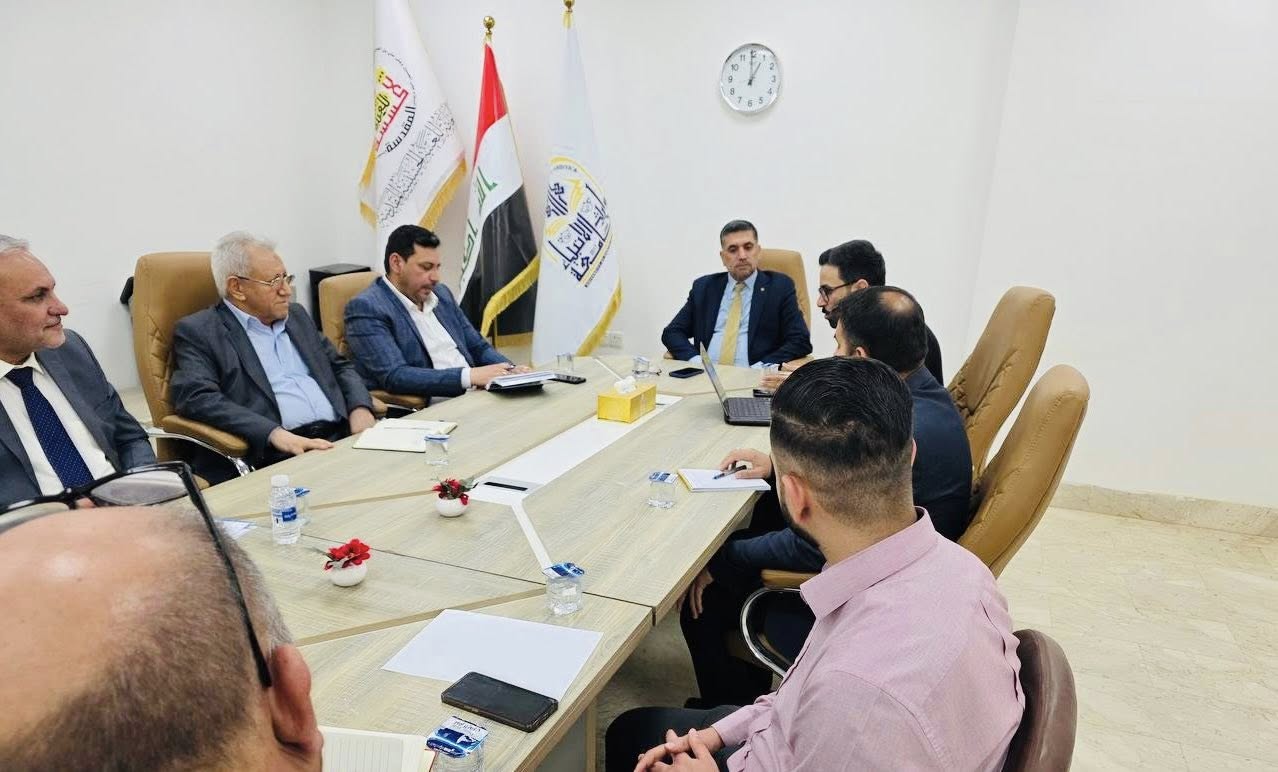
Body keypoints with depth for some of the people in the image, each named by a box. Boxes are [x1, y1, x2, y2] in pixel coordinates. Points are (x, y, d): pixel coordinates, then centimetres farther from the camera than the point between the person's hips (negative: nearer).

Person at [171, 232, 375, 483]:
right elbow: (196, 397, -10)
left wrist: (360, 408, 4)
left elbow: (340, 366, 26)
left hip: (341, 439, 7)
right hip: (271, 457, -6)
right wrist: (275, 433, -23)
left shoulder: (297, 315, 23)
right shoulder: (197, 332, 4)